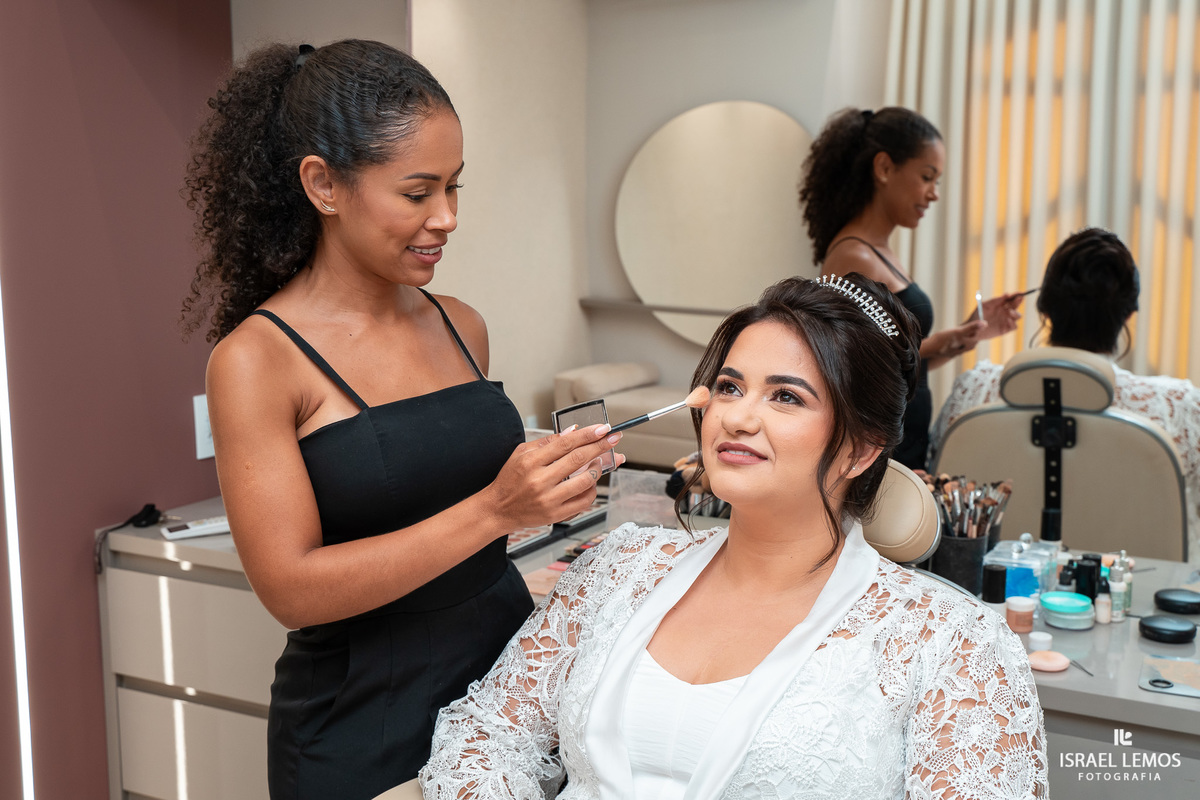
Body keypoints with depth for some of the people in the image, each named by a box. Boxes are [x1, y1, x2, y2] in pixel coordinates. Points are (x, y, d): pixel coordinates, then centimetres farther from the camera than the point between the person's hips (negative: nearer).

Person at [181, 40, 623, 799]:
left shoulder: (462, 328, 2)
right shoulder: (257, 358, -13)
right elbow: (292, 587, -18)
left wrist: (546, 484, 0)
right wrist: (493, 510, -26)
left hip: (510, 671, 5)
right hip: (366, 731, -5)